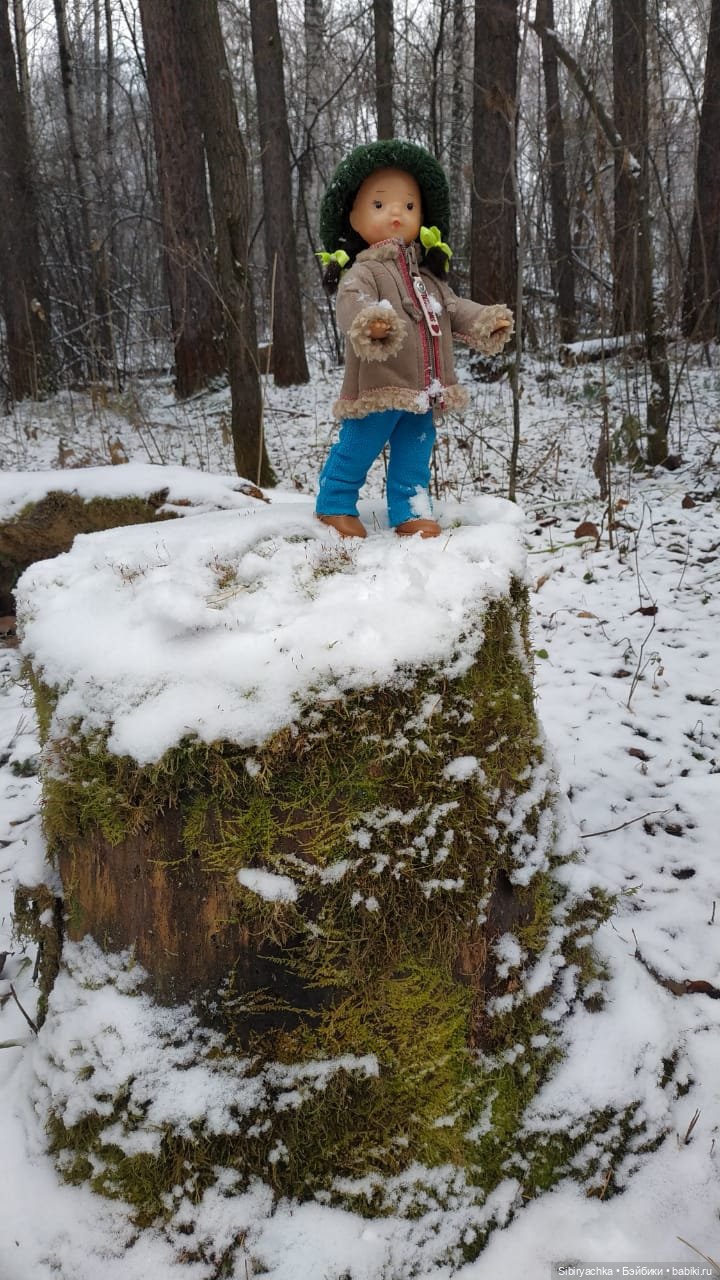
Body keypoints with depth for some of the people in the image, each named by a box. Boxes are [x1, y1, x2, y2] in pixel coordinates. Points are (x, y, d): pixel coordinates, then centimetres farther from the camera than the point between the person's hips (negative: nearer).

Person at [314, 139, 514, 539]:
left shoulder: (427, 275, 18)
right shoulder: (362, 272, -8)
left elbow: (453, 307, 17)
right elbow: (353, 304, -27)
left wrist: (486, 321, 0)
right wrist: (371, 324, -49)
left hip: (423, 391, 7)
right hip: (379, 388, -7)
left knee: (414, 457, 13)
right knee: (355, 452, 3)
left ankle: (411, 512, 23)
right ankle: (336, 505, 20)